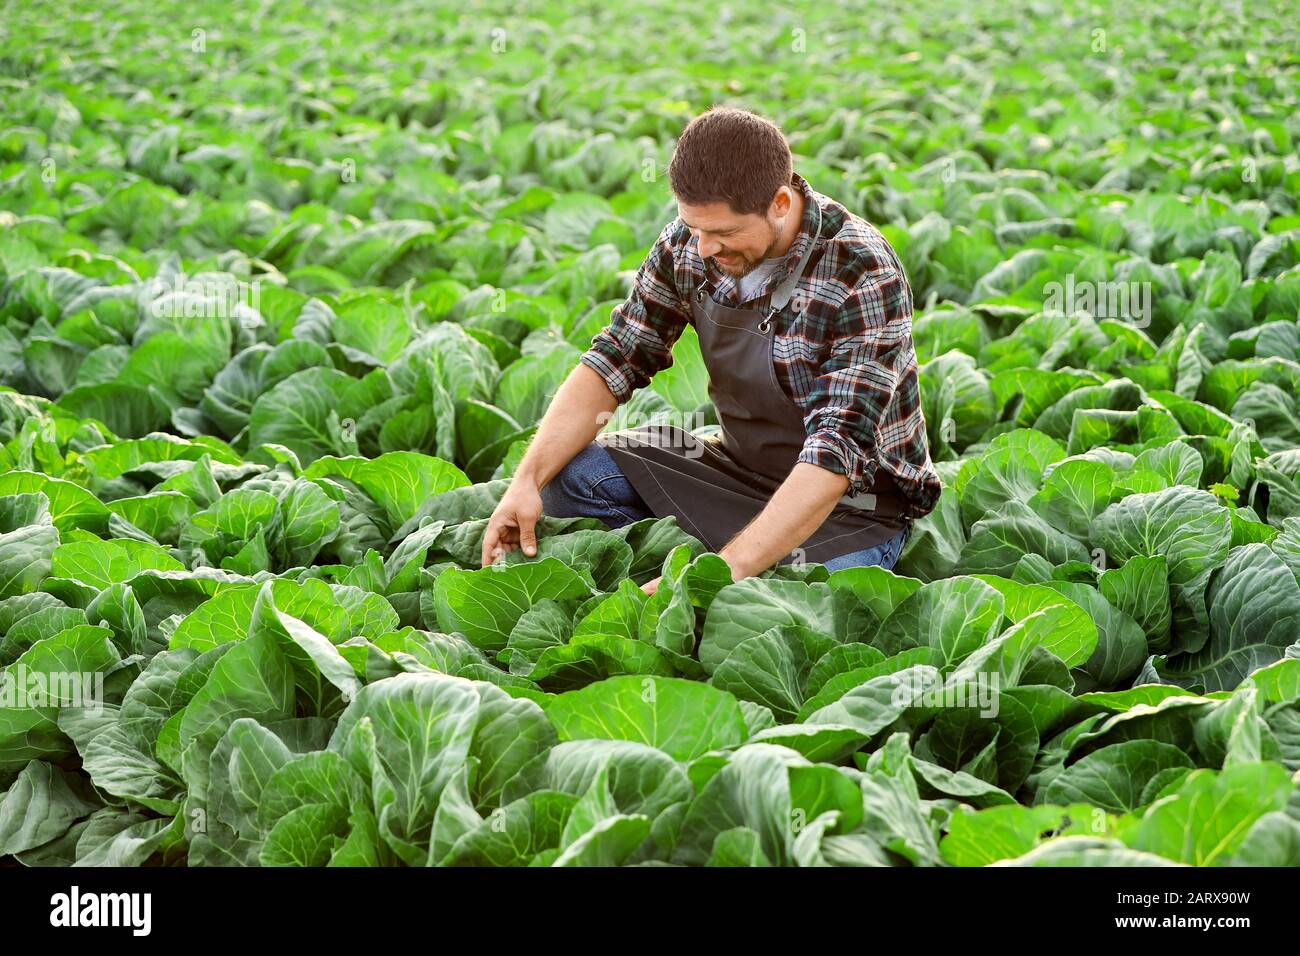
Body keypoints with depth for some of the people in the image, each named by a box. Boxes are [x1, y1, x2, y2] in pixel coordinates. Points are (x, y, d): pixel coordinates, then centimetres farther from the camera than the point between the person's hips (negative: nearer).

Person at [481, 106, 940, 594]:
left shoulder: (864, 278, -27)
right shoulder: (688, 242, -8)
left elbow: (836, 452, -33)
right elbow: (613, 363, -3)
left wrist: (721, 574, -41)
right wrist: (527, 480, -18)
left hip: (855, 502, -6)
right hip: (742, 465, 6)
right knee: (568, 472, -9)